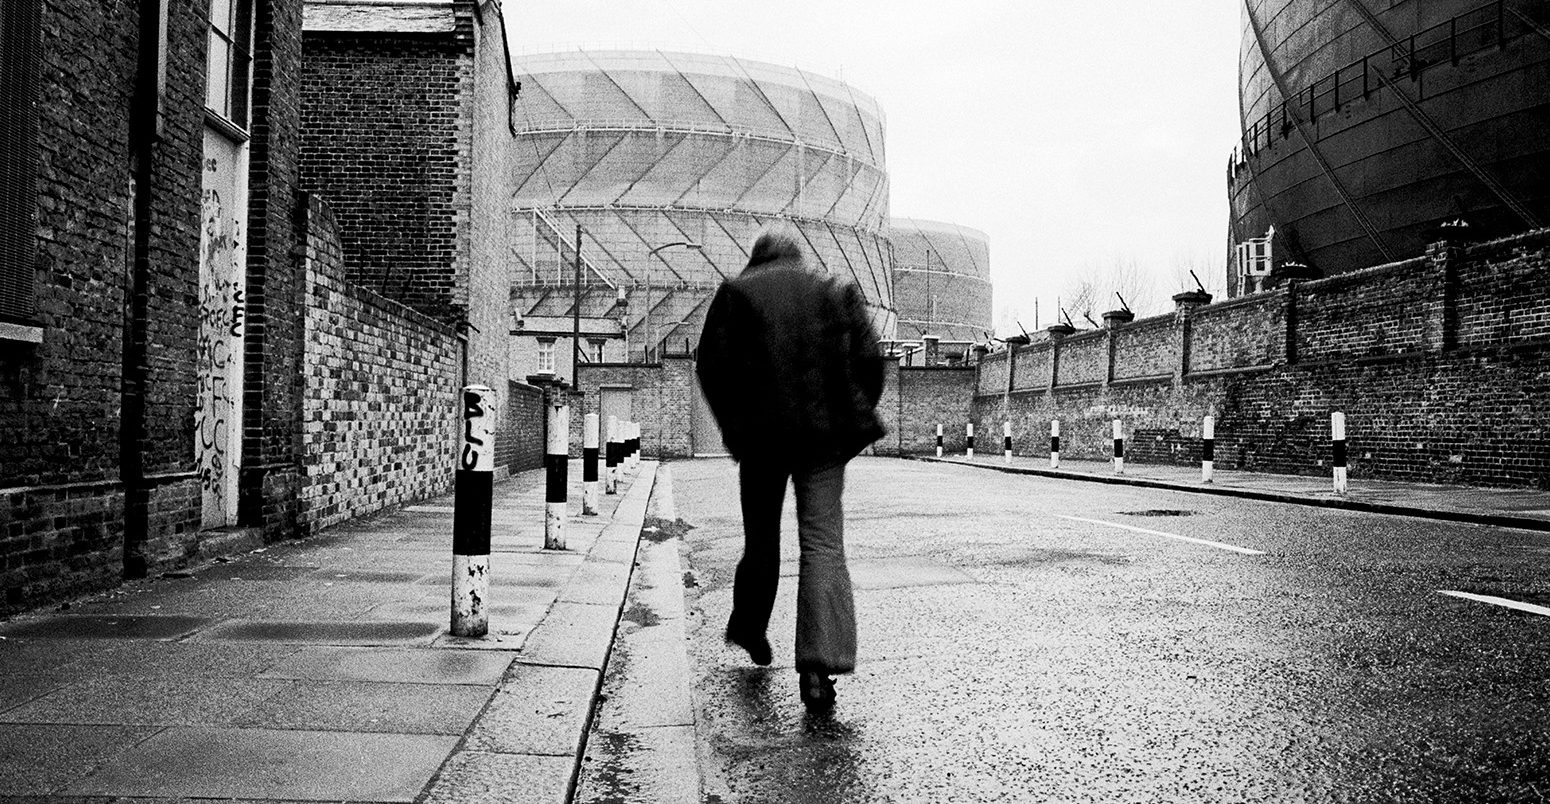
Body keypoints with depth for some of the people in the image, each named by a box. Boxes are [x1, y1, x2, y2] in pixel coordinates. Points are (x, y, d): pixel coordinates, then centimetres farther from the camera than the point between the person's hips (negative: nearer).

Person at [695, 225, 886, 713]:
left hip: (761, 434, 0)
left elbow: (711, 365, -1)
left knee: (761, 536, 18)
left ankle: (748, 628, 36)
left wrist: (734, 425, 8)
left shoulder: (736, 293, 8)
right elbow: (869, 359, 4)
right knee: (823, 542, -3)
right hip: (825, 434, 0)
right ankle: (820, 666, -15)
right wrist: (853, 421, 11)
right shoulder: (835, 291, 12)